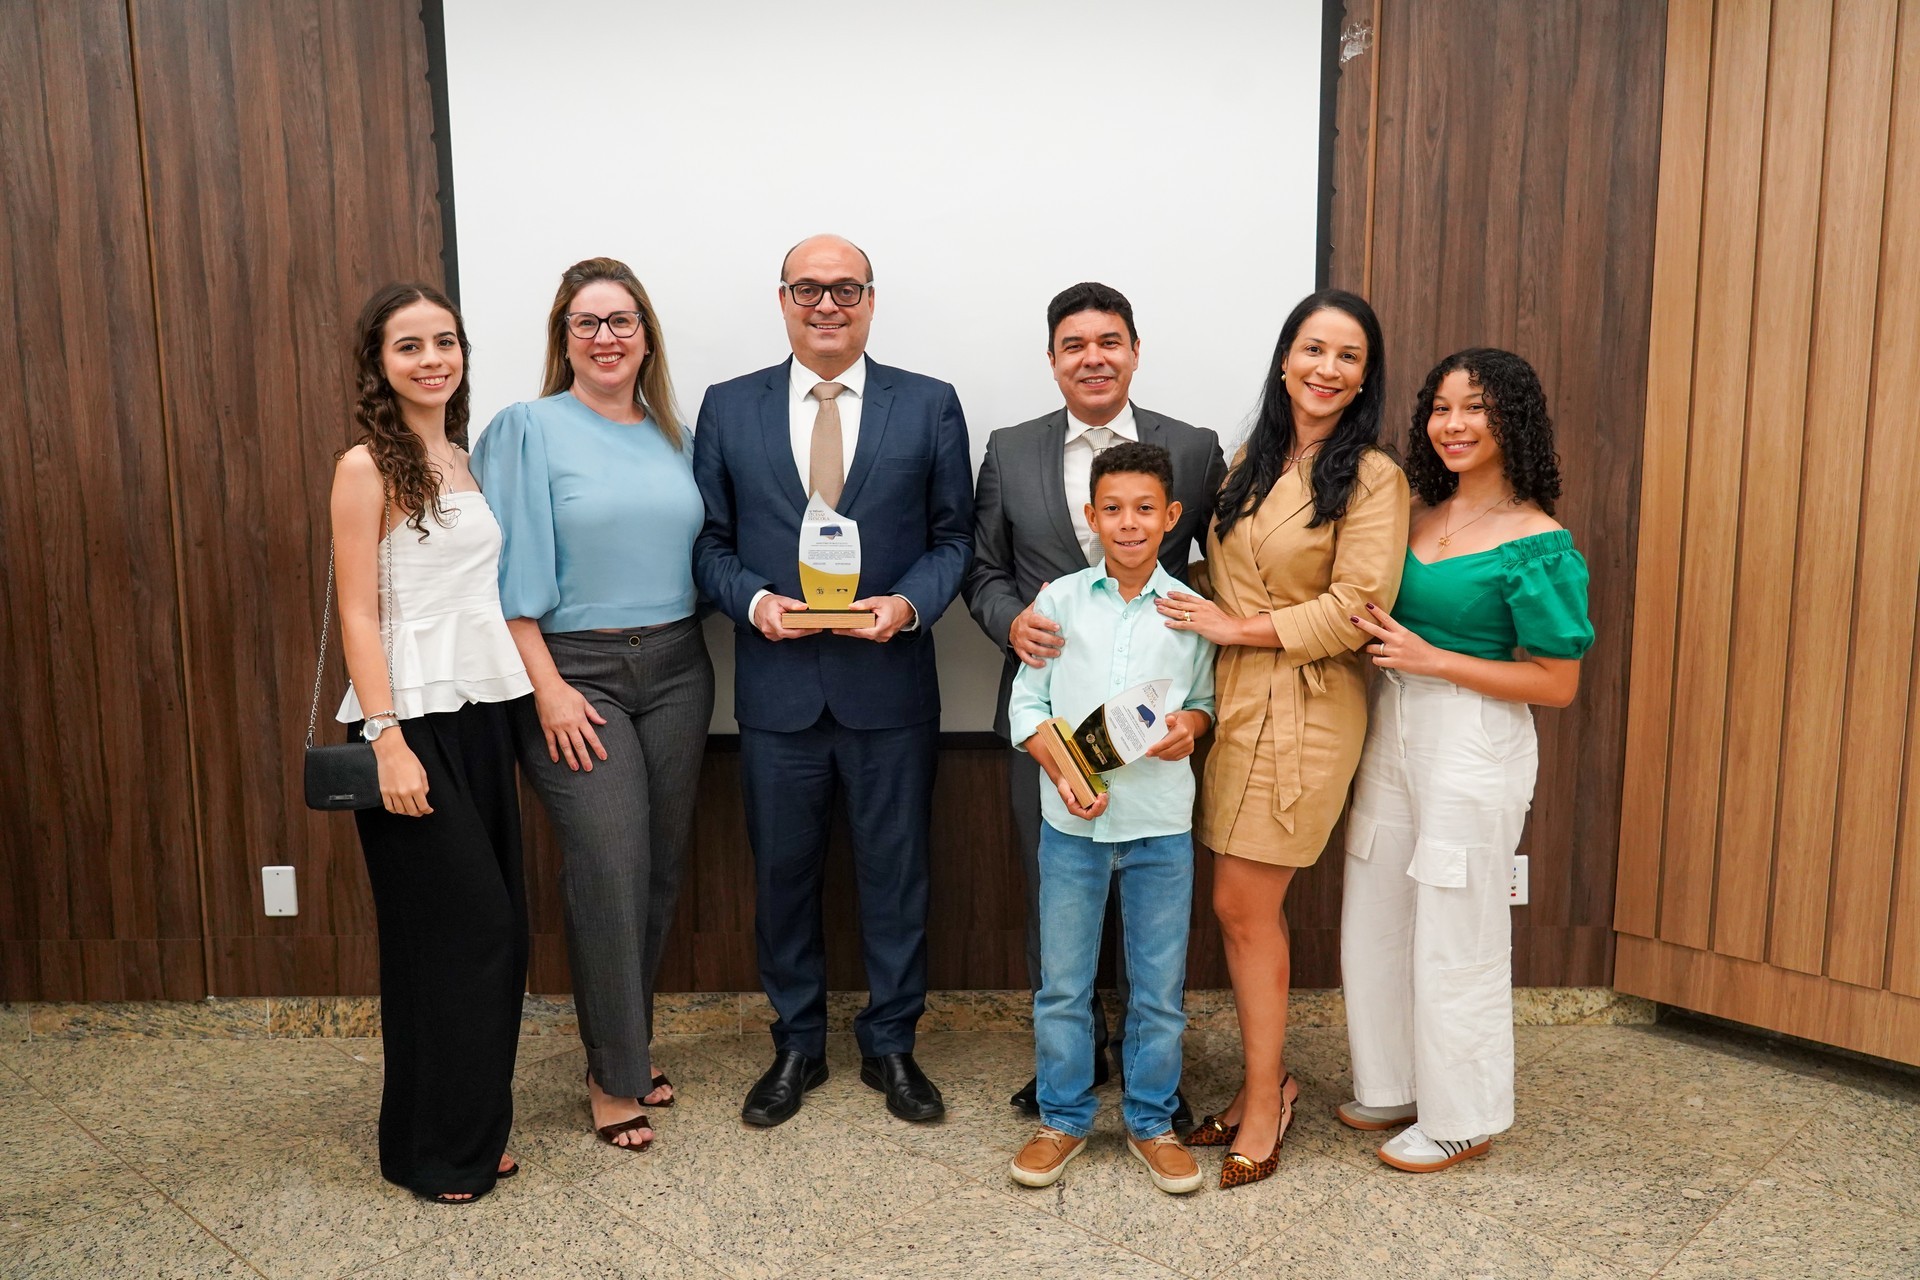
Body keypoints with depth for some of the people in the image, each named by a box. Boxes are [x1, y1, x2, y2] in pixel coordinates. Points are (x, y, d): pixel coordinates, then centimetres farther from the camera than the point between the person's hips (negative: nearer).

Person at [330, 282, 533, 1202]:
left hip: (482, 713, 7)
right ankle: (434, 1149, 17)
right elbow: (359, 614, -11)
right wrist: (388, 739, -18)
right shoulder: (367, 467, -7)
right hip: (412, 718, -7)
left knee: (492, 928, 10)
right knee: (456, 927, -2)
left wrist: (538, 691, 9)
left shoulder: (467, 460, 13)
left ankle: (473, 1129, 26)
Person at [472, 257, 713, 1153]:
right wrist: (548, 687, -14)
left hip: (674, 667, 5)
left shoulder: (672, 436, 11)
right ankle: (613, 1076, 10)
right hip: (577, 673, -5)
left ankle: (629, 1044, 28)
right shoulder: (529, 428, -3)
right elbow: (510, 574, -8)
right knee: (609, 870, -7)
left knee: (662, 866, 10)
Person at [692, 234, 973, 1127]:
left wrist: (909, 602, -15)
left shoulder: (930, 406, 2)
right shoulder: (728, 409, 5)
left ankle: (891, 1043, 29)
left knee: (894, 869, 10)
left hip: (890, 682, -1)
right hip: (776, 683, 1)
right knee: (782, 872, 12)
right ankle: (797, 1044, 32)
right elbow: (709, 540, 5)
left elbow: (954, 535, 2)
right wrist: (753, 599, -13)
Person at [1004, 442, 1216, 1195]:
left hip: (1162, 822, 0)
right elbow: (1026, 702, 1)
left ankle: (1150, 1121, 29)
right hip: (1072, 821, 0)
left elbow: (1207, 699, 12)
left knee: (1159, 986, 10)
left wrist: (1192, 725, -11)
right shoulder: (1059, 601, 0)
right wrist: (1060, 771, -14)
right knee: (1062, 983, 9)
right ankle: (1063, 1118, 28)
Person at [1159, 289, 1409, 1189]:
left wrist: (1239, 627, -12)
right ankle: (1261, 1082, 25)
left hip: (1305, 712, -6)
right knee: (1245, 908, 10)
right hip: (1231, 701, 6)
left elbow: (1356, 607, -14)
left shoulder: (1371, 476, -7)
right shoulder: (1252, 463, 13)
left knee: (1243, 905, -2)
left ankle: (1266, 1098, 16)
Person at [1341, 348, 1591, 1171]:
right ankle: (1393, 1087, 35)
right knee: (1375, 919, 16)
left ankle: (1461, 1119, 25)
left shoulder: (1538, 545, -14)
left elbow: (1557, 683, -14)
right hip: (1393, 731, 7)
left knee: (1455, 938, 5)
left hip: (1474, 745, -7)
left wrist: (1431, 659, -19)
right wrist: (1373, 630, -1)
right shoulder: (1417, 518, 7)